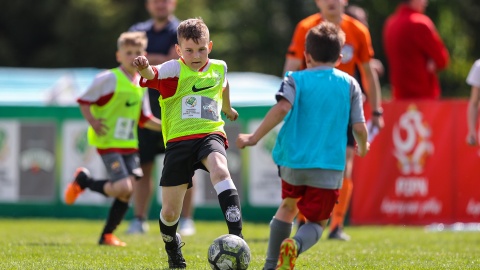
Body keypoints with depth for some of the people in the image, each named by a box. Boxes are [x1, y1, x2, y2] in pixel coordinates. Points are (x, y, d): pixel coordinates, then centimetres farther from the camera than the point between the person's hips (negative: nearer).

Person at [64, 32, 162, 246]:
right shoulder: (109, 79, -10)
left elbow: (144, 118, 20)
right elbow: (84, 100, -6)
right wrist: (92, 121, -19)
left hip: (129, 144, 7)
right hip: (109, 142, -7)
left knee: (127, 191, -1)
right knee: (123, 187, -19)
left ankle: (107, 235, 12)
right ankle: (83, 180, 7)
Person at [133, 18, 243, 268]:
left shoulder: (219, 68, 9)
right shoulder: (174, 70, -5)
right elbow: (152, 76, -28)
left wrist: (228, 109, 53)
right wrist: (144, 68, -53)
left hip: (210, 134, 1)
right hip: (179, 141, -1)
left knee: (220, 171, -36)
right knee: (169, 212, 2)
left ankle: (236, 236, -41)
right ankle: (173, 248, 36)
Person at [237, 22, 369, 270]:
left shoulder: (295, 80, 3)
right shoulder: (350, 84, 6)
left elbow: (282, 108, -16)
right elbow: (359, 128, 1)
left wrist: (255, 138, -13)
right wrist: (362, 146, 23)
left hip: (292, 160, 1)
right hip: (329, 167, -1)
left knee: (288, 206, 28)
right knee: (316, 222, 9)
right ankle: (295, 246, -25)